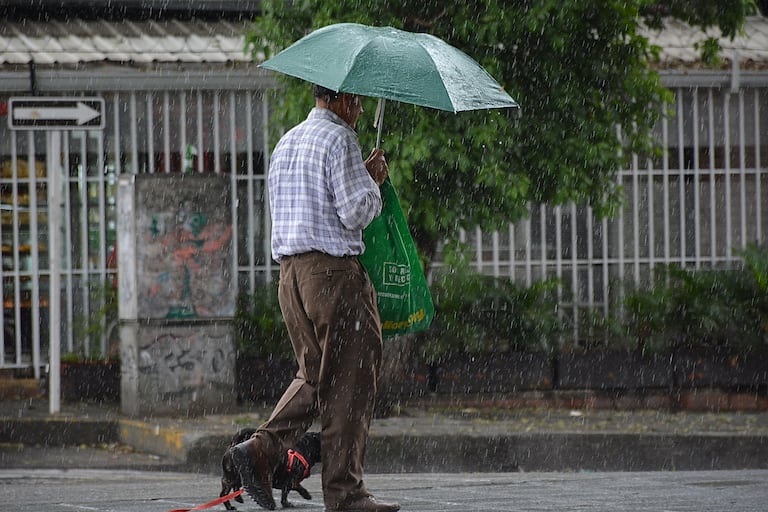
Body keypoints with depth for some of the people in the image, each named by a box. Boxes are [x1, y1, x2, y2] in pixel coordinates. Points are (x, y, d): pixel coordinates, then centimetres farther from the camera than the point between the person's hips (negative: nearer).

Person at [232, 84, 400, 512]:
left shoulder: (286, 143, 18)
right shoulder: (339, 139, -9)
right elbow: (355, 212, -16)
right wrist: (373, 180, 3)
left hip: (291, 271, 8)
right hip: (334, 269, -8)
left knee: (315, 373, 17)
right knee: (349, 381, -2)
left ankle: (262, 448, -2)